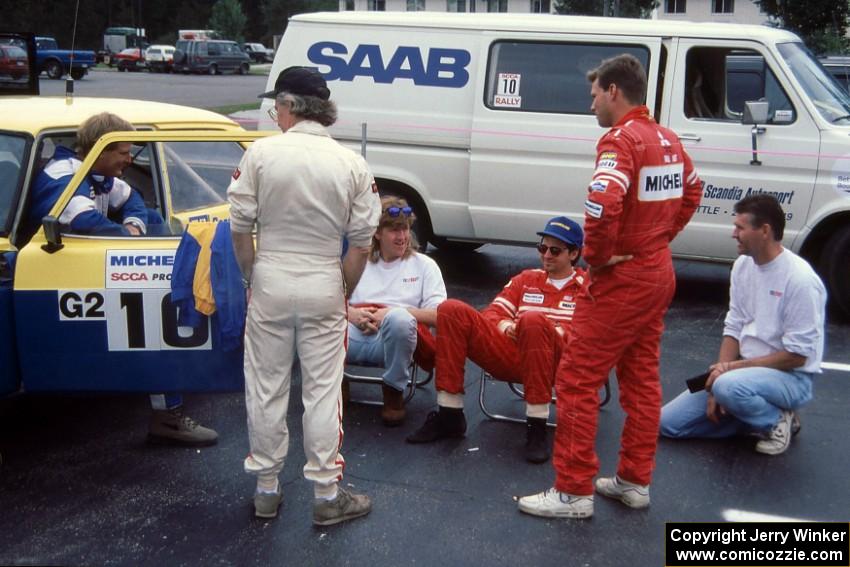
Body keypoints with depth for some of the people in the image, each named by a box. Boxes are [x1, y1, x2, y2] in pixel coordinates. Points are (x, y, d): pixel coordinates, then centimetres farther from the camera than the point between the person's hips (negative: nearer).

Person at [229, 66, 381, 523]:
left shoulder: (262, 153, -7)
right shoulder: (351, 164, -3)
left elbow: (239, 227, -5)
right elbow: (362, 243, -3)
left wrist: (251, 275, 9)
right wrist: (344, 290, 10)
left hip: (271, 283, 0)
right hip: (324, 287, 1)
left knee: (266, 388, 11)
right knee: (322, 390, 8)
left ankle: (266, 490, 22)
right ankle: (327, 495, 15)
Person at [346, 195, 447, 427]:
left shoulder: (424, 265, 17)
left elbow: (438, 316, 4)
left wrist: (393, 312, -10)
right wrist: (351, 313, -10)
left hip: (393, 338, -1)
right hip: (354, 334, 1)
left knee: (399, 318, -38)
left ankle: (394, 392, -13)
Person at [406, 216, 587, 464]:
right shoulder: (526, 279, 28)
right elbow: (492, 313, 20)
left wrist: (555, 332, -15)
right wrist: (504, 326, -3)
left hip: (558, 362, -4)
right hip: (511, 356, 5)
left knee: (534, 319, -38)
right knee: (452, 310, -13)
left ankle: (537, 427, -32)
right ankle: (449, 416, -14)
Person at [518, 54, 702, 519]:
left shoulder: (621, 139, -17)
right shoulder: (668, 141, 10)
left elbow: (603, 205, -33)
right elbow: (691, 193, 25)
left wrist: (596, 255, -17)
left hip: (621, 279, -9)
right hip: (658, 273, 9)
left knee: (577, 380, -2)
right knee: (641, 378, 16)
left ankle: (573, 491, 3)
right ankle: (634, 481, 25)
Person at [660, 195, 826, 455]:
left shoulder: (800, 279, -20)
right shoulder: (742, 265, 3)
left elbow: (797, 355, -18)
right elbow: (733, 329, 7)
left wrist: (733, 368, -19)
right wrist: (719, 373, -7)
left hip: (790, 376, -7)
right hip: (743, 370, 7)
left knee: (730, 387, -40)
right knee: (668, 422, -2)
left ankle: (776, 421, -8)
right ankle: (755, 414, 9)